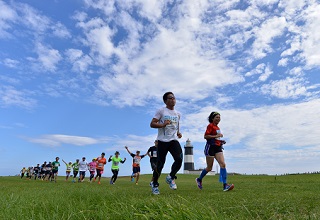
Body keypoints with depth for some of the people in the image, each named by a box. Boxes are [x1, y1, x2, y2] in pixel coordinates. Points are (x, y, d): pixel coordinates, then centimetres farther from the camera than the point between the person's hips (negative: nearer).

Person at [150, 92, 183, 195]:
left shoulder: (178, 114, 14)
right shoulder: (161, 111, -2)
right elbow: (152, 124, -7)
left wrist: (178, 133, 11)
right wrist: (163, 125, -23)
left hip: (174, 140, 4)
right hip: (162, 140, -4)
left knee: (179, 159, -16)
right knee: (160, 163, 1)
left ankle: (170, 178, 12)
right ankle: (154, 184, 22)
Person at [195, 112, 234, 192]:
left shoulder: (217, 127, 17)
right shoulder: (210, 125, -8)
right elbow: (205, 136, -16)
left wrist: (221, 141, 11)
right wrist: (216, 136, -19)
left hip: (218, 147, 7)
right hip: (210, 147, -7)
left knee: (223, 164, -11)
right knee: (209, 168, 3)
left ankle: (225, 185, -11)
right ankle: (199, 179, 27)